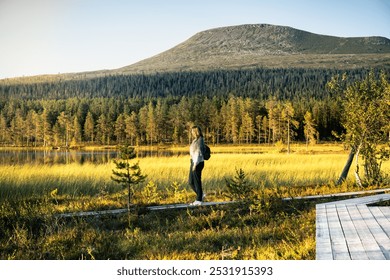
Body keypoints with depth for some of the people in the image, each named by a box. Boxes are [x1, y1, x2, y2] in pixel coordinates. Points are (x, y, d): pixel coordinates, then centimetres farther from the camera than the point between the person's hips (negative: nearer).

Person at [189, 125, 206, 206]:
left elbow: (198, 153, -19)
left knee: (197, 181, -3)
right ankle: (201, 195, 21)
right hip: (194, 162, 10)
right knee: (191, 182, 10)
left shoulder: (199, 140, -13)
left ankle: (199, 200, 4)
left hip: (198, 163, -10)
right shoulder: (195, 140, 16)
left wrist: (195, 164, -22)